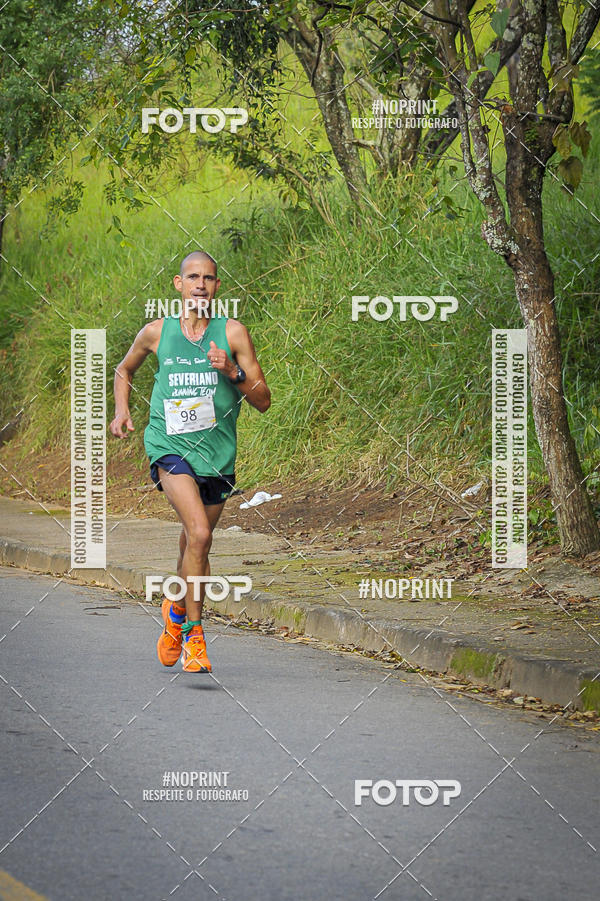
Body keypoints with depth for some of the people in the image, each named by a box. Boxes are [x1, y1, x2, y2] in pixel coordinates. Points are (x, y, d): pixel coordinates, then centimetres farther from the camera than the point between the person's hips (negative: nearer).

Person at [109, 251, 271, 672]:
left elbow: (263, 400, 0)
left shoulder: (232, 333, 0)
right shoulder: (157, 332, 2)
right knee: (199, 533, -22)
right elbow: (124, 371, 23)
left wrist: (233, 373, -17)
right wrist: (121, 409, 7)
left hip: (217, 453, 2)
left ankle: (176, 610, 41)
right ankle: (193, 632, -13)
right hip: (169, 446, -2)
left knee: (195, 546, 13)